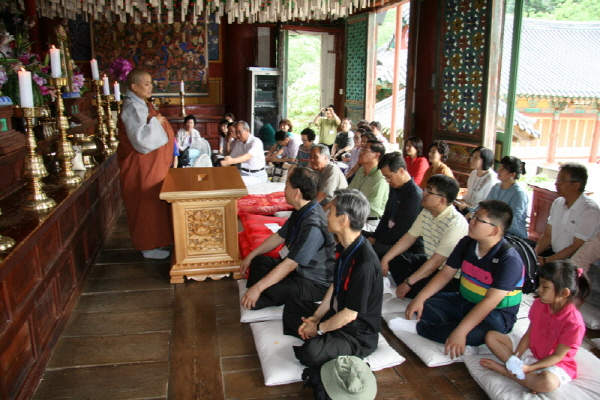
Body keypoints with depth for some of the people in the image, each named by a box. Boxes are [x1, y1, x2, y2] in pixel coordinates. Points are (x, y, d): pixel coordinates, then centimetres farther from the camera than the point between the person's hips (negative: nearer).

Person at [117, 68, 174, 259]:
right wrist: (155, 121, -21)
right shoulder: (132, 108, -20)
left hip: (151, 165, 10)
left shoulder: (141, 104, 11)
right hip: (142, 167, -10)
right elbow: (142, 139, -30)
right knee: (147, 205, 1)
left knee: (152, 204, 18)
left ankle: (151, 241, 32)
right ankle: (148, 247, 14)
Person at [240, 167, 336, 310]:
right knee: (258, 262, 6)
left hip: (315, 284, -10)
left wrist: (258, 288, -27)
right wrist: (250, 256, 12)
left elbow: (289, 265, -30)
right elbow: (279, 236, 12)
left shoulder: (313, 225, -31)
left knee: (269, 292, -30)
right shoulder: (301, 211, -2)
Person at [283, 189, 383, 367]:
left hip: (358, 336, -9)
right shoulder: (347, 249, -1)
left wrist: (318, 329, -12)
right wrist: (316, 317, 2)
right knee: (292, 307, 16)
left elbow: (349, 315, -25)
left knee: (313, 353, -32)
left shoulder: (365, 263, -30)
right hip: (337, 315, 9)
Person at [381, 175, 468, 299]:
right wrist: (385, 259, -2)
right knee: (395, 260, -4)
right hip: (429, 261, 8)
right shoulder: (426, 213, -3)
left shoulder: (455, 224, -28)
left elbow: (436, 262, -28)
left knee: (413, 289, -27)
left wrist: (408, 283, -25)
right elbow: (409, 238, 4)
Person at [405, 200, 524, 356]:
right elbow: (445, 274, 2)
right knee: (422, 305, -10)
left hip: (496, 314, -6)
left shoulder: (509, 260, -24)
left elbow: (491, 301, -29)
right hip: (463, 301, 6)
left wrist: (460, 332, -36)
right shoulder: (467, 243, -2)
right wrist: (420, 298, -11)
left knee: (471, 334, -36)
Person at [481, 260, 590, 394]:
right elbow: (528, 334, -1)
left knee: (549, 382, -41)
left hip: (555, 364, -6)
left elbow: (557, 356, -19)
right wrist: (516, 357, -16)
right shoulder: (539, 304, -6)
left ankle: (502, 369, -18)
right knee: (491, 336, -6)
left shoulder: (574, 322, -25)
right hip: (530, 353, 6)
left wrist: (529, 368, -25)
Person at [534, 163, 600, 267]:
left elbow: (577, 247, -18)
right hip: (555, 253, 7)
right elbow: (547, 235, 8)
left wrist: (545, 261, -20)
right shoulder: (558, 203, 6)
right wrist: (534, 254, -9)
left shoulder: (589, 211, -17)